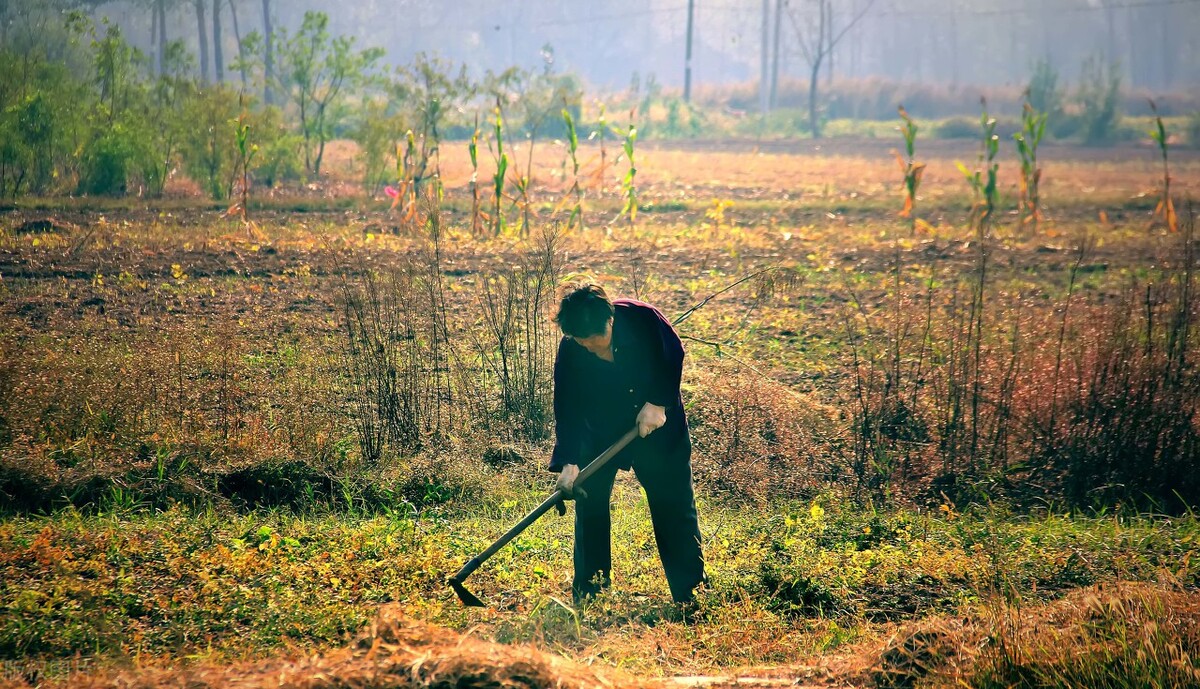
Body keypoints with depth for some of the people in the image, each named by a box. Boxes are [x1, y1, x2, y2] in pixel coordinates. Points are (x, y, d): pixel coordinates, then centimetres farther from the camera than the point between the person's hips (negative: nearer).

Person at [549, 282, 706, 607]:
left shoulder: (642, 318, -26)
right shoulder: (570, 351, -24)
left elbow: (673, 355, -10)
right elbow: (567, 408, -21)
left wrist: (657, 403, -18)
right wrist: (568, 462, -29)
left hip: (656, 420, 0)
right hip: (599, 430, 1)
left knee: (674, 503, 1)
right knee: (589, 501, -3)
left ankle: (691, 591, 8)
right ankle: (587, 590, 8)